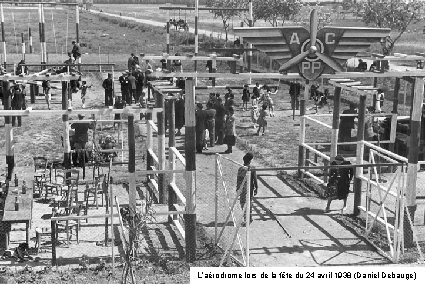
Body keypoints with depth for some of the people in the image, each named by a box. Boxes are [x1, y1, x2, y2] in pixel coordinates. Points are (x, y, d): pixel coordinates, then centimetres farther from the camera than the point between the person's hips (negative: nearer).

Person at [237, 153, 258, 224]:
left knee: (243, 203, 5)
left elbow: (238, 180, -7)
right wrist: (256, 189, 7)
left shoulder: (241, 169, -13)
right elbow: (255, 180, -4)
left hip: (243, 189, -2)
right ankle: (249, 217, 27)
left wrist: (237, 189, 4)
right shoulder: (252, 169, -8)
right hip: (250, 188, 3)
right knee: (250, 202, 18)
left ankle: (246, 218, 0)